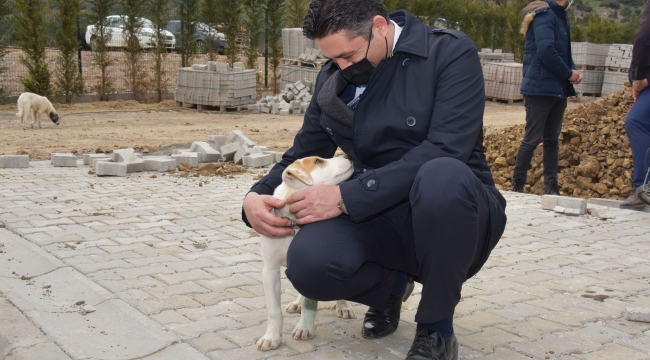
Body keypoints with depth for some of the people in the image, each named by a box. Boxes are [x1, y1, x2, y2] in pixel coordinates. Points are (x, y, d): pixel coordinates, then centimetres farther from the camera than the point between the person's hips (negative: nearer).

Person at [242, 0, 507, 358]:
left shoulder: (451, 53, -12)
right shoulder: (332, 79, 4)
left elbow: (444, 151, -24)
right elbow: (303, 154, 12)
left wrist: (345, 197, -28)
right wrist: (257, 196, -11)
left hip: (454, 211, -3)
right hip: (382, 218, 4)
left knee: (442, 177, -39)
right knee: (309, 263, -27)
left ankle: (437, 328, -13)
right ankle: (391, 285, 9)